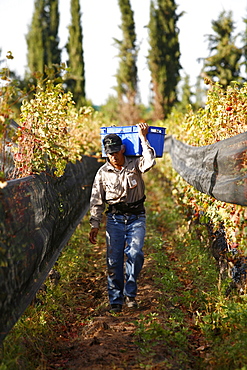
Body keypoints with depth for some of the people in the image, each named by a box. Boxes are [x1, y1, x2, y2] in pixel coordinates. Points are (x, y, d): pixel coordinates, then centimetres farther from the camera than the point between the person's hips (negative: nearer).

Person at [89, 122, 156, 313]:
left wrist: (143, 138, -19)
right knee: (114, 259, -3)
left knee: (135, 253, -17)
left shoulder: (134, 164, -1)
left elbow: (150, 161, -24)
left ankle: (130, 294, 1)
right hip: (115, 218, 1)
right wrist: (94, 225, 1)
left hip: (136, 217, -1)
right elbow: (97, 200, 6)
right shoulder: (103, 172, 2)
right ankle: (116, 300, 6)